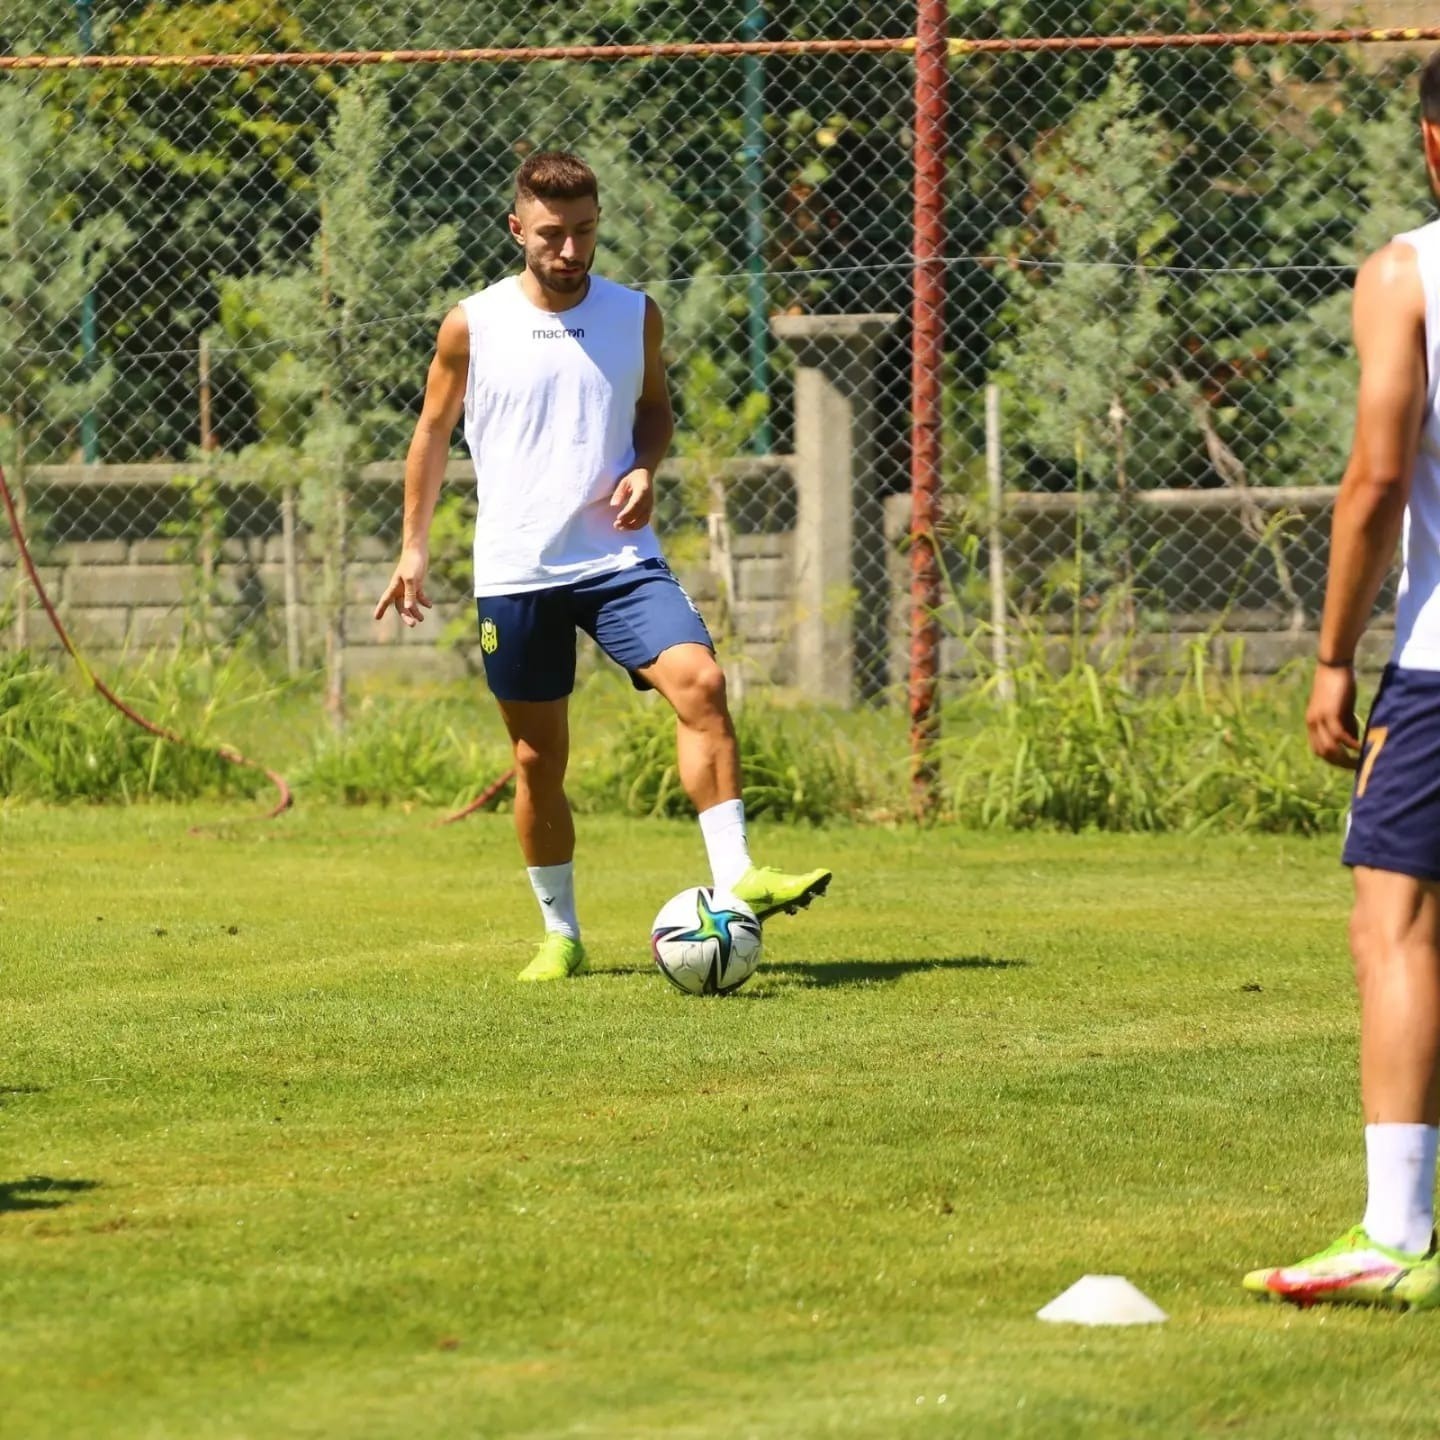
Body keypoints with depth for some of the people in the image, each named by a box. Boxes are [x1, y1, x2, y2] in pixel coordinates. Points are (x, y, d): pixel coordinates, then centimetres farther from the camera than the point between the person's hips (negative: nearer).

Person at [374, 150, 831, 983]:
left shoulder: (636, 317, 2)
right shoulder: (474, 326, -2)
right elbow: (434, 430, 11)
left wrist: (646, 469, -2)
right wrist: (415, 547, 10)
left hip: (619, 559, 0)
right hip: (516, 570, 0)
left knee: (700, 682, -23)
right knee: (538, 759, 6)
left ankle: (736, 878, -24)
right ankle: (561, 936, 19)